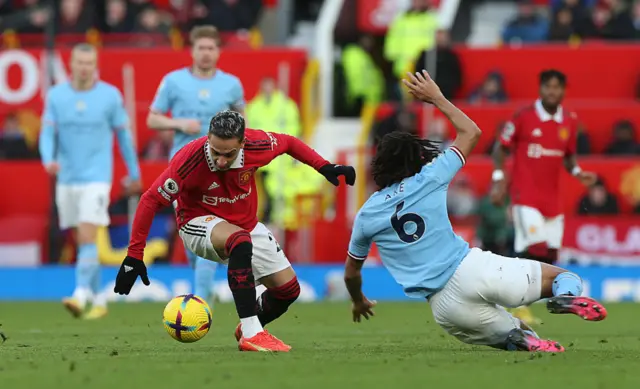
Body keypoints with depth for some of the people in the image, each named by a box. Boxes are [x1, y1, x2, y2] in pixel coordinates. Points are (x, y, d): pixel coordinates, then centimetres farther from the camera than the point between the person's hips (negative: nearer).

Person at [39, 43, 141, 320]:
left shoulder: (110, 95, -3)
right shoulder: (55, 96, 2)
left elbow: (123, 134, 6)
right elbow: (47, 133, -1)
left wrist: (134, 173, 12)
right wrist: (48, 160, -21)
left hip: (96, 177, -4)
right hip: (67, 179, 4)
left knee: (87, 236, -17)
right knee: (83, 242, 11)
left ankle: (80, 295, -26)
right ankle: (98, 299, 22)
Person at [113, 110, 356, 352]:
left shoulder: (257, 145, -23)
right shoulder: (189, 159, -32)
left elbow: (288, 143, 0)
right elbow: (151, 200, -25)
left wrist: (324, 167, -4)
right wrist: (134, 256, -27)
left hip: (245, 225, 5)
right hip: (199, 222, -5)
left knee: (288, 289, 0)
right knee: (240, 241, -39)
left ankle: (247, 330, 31)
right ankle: (250, 334, -37)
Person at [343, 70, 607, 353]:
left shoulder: (366, 216, 11)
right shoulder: (428, 180, 7)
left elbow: (351, 272, 24)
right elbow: (471, 132, 19)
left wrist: (359, 302, 45)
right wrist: (437, 99, 27)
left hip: (445, 306, 1)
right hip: (472, 268, -1)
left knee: (505, 332, 22)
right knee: (563, 277, 8)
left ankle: (518, 337, -18)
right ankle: (565, 294, -32)